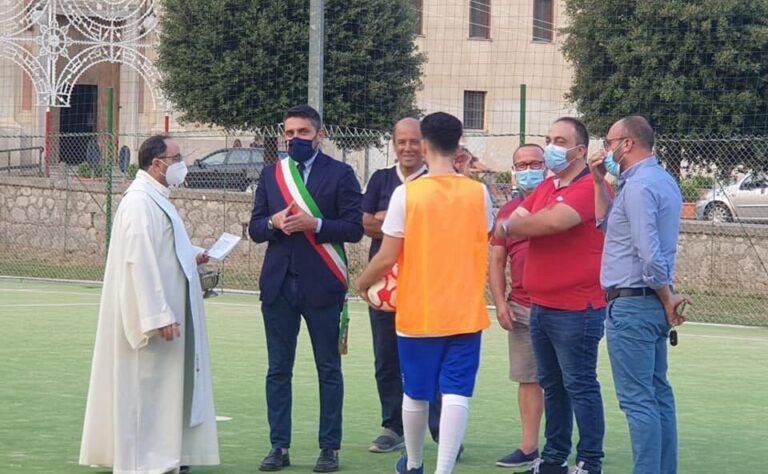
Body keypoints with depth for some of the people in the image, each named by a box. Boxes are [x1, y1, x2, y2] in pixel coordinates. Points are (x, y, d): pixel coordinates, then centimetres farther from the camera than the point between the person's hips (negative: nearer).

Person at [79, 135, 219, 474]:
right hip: (152, 310, -10)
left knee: (164, 381, 14)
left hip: (164, 310, 10)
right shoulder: (140, 202, -19)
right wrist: (159, 315, -26)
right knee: (146, 382, -4)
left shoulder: (155, 198, 13)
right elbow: (140, 260, -25)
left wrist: (191, 255, 9)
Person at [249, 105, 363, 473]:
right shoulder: (271, 174, 12)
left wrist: (314, 224, -18)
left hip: (321, 285, -3)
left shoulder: (340, 174, 1)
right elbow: (254, 228, 11)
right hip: (278, 283, 4)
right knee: (278, 369, 5)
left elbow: (355, 228, -5)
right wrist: (273, 223, -11)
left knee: (328, 370, 2)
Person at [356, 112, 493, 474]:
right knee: (457, 394, -2)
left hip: (418, 312, -1)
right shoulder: (478, 193, -1)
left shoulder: (406, 193, -10)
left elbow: (387, 256, -8)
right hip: (465, 312, 1)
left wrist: (362, 282, 9)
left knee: (416, 393, 15)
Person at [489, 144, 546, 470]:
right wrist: (500, 303, 3)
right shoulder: (507, 211, 11)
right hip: (520, 308, 4)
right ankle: (529, 447, 12)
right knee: (527, 378, 7)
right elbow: (496, 262, 12)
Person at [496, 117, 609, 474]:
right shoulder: (545, 188, 15)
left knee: (580, 385, -3)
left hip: (575, 308, -9)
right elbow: (510, 225, 7)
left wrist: (513, 226, -10)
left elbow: (554, 220, -27)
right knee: (551, 386, 15)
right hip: (540, 306, 9)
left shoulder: (589, 188, -13)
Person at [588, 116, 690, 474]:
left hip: (631, 305, -10)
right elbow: (608, 224, 23)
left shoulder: (638, 186, -17)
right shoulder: (662, 180, 15)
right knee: (659, 394, 12)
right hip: (652, 302, 10)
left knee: (637, 400, -8)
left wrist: (667, 297, -13)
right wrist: (600, 182, 14)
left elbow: (649, 253, -24)